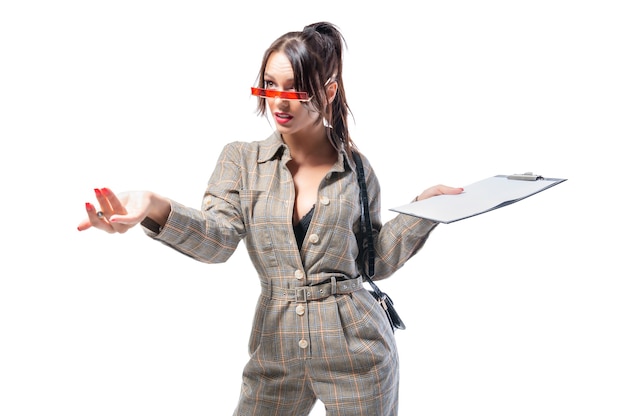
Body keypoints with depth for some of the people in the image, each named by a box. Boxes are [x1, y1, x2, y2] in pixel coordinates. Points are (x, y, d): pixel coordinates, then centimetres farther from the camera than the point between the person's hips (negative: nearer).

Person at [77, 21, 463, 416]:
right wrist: (154, 207, -33)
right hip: (275, 353, 1)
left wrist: (424, 206, -5)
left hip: (356, 354, -1)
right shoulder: (241, 159, 0)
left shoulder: (357, 170, -1)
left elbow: (374, 261, 6)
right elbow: (217, 239, -15)